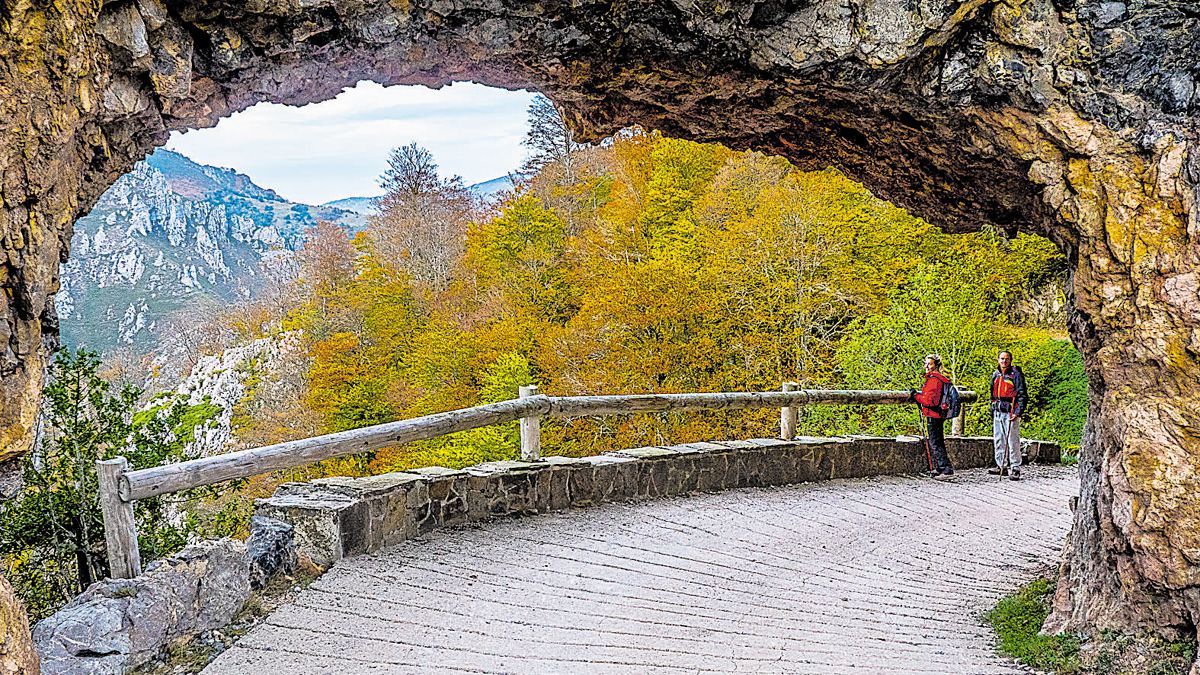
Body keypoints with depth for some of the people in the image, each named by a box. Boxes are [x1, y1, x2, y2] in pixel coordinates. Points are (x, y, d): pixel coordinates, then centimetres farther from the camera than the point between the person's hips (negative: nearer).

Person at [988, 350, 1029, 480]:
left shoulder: (1016, 374, -4)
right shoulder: (995, 375, 16)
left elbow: (1022, 394, -8)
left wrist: (1018, 412, -17)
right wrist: (992, 411, 21)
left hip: (1010, 412, -7)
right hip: (998, 412, 7)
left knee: (1012, 441, -8)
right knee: (998, 440, 9)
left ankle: (1015, 468, -5)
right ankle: (1002, 466, 18)